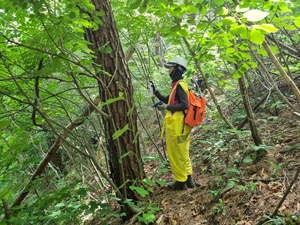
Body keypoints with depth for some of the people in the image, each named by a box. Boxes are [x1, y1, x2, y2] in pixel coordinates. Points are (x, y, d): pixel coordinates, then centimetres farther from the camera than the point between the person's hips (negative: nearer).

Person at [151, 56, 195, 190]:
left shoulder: (180, 85, -14)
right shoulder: (176, 85, 16)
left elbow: (184, 105, -23)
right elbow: (168, 100, 26)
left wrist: (167, 108, -22)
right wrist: (155, 91, 18)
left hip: (176, 125, -10)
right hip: (178, 125, 10)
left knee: (176, 154, 0)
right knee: (182, 154, 17)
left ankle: (180, 182, 10)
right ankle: (188, 179, 26)